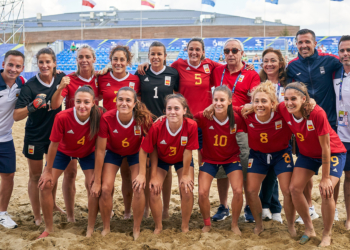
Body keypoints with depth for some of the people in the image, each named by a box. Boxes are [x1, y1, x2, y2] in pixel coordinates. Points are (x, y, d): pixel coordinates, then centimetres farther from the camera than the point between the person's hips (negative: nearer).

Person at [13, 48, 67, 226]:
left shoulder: (61, 79, -8)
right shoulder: (30, 86, -19)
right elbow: (16, 116, -22)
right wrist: (33, 106, -38)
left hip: (55, 134, 4)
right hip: (35, 137, -4)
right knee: (35, 176, 9)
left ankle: (52, 204, 41)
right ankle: (37, 216, 20)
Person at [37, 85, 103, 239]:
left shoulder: (98, 117, -31)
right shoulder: (62, 117, -35)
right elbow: (54, 145, -21)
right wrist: (48, 171, -11)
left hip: (87, 153, 0)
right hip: (63, 151, 0)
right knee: (45, 185, -6)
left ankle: (91, 228, 7)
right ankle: (48, 228, 14)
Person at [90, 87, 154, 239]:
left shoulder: (144, 118, -31)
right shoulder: (107, 118, -31)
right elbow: (100, 150, -23)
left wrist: (142, 174, -20)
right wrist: (97, 181, -18)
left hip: (135, 153, 0)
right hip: (113, 151, 0)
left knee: (139, 188, -14)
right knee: (105, 189, -11)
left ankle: (136, 230, 5)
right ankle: (106, 228, 11)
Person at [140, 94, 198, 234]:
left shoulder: (191, 126, -34)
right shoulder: (157, 127, -34)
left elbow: (188, 151, -23)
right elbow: (145, 150, -23)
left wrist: (185, 175, -14)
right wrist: (153, 176, -19)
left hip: (182, 160, 0)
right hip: (161, 159, 0)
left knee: (187, 190, -13)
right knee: (154, 190, -11)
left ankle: (185, 226, 11)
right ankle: (158, 227, 12)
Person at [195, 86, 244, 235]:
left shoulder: (237, 118, -20)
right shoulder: (203, 117, -24)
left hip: (231, 158, 0)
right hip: (209, 159, 0)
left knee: (238, 191, -12)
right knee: (202, 192, -9)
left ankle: (235, 224, 15)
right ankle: (207, 224, 20)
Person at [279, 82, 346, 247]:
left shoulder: (317, 114, -35)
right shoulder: (284, 110, -22)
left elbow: (325, 148, -28)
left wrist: (325, 178, -23)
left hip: (333, 153, -5)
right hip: (308, 153, 5)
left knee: (326, 192, -20)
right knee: (294, 188, -6)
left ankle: (327, 234, 4)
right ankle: (309, 229, 16)